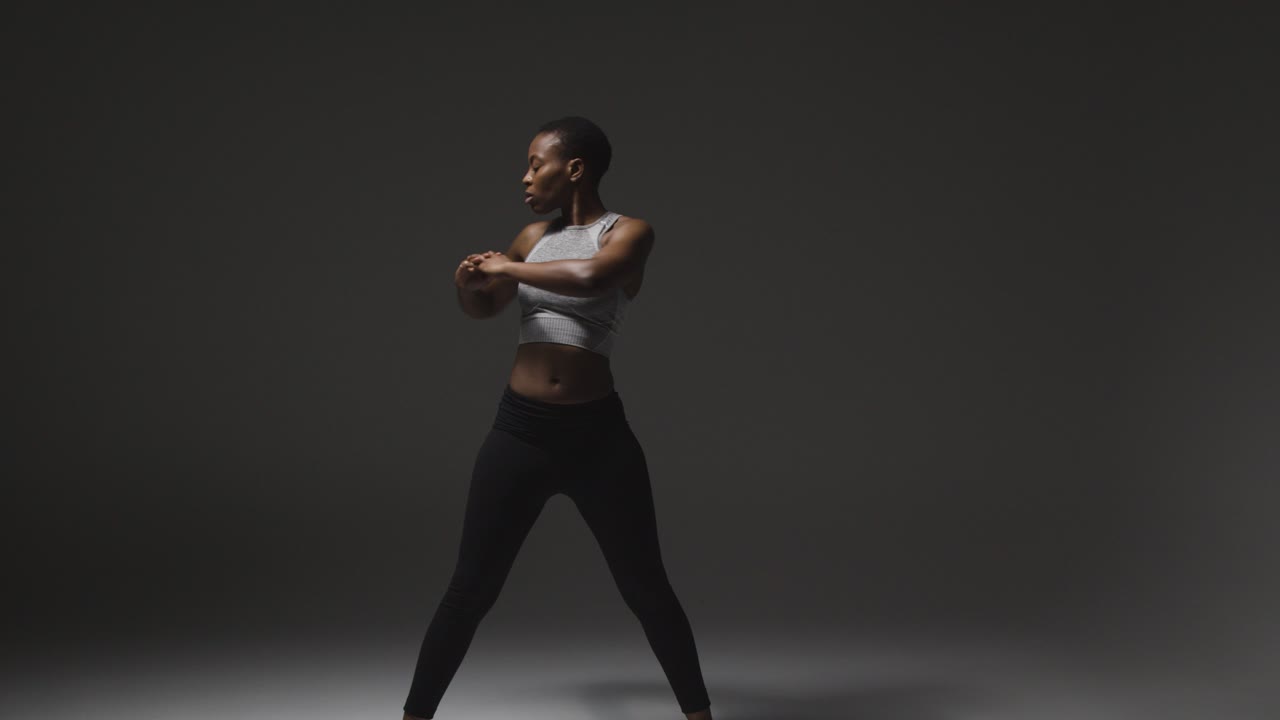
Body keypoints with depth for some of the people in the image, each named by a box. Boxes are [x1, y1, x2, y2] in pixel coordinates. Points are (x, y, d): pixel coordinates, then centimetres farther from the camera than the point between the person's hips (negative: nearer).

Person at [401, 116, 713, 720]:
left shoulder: (629, 232, -3)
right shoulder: (533, 237, 10)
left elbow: (590, 275, -27)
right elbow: (484, 309, 25)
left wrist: (509, 267, -14)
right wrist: (468, 283, 3)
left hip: (598, 434, -3)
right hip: (519, 430, 3)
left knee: (646, 587, 6)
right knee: (470, 589, 4)